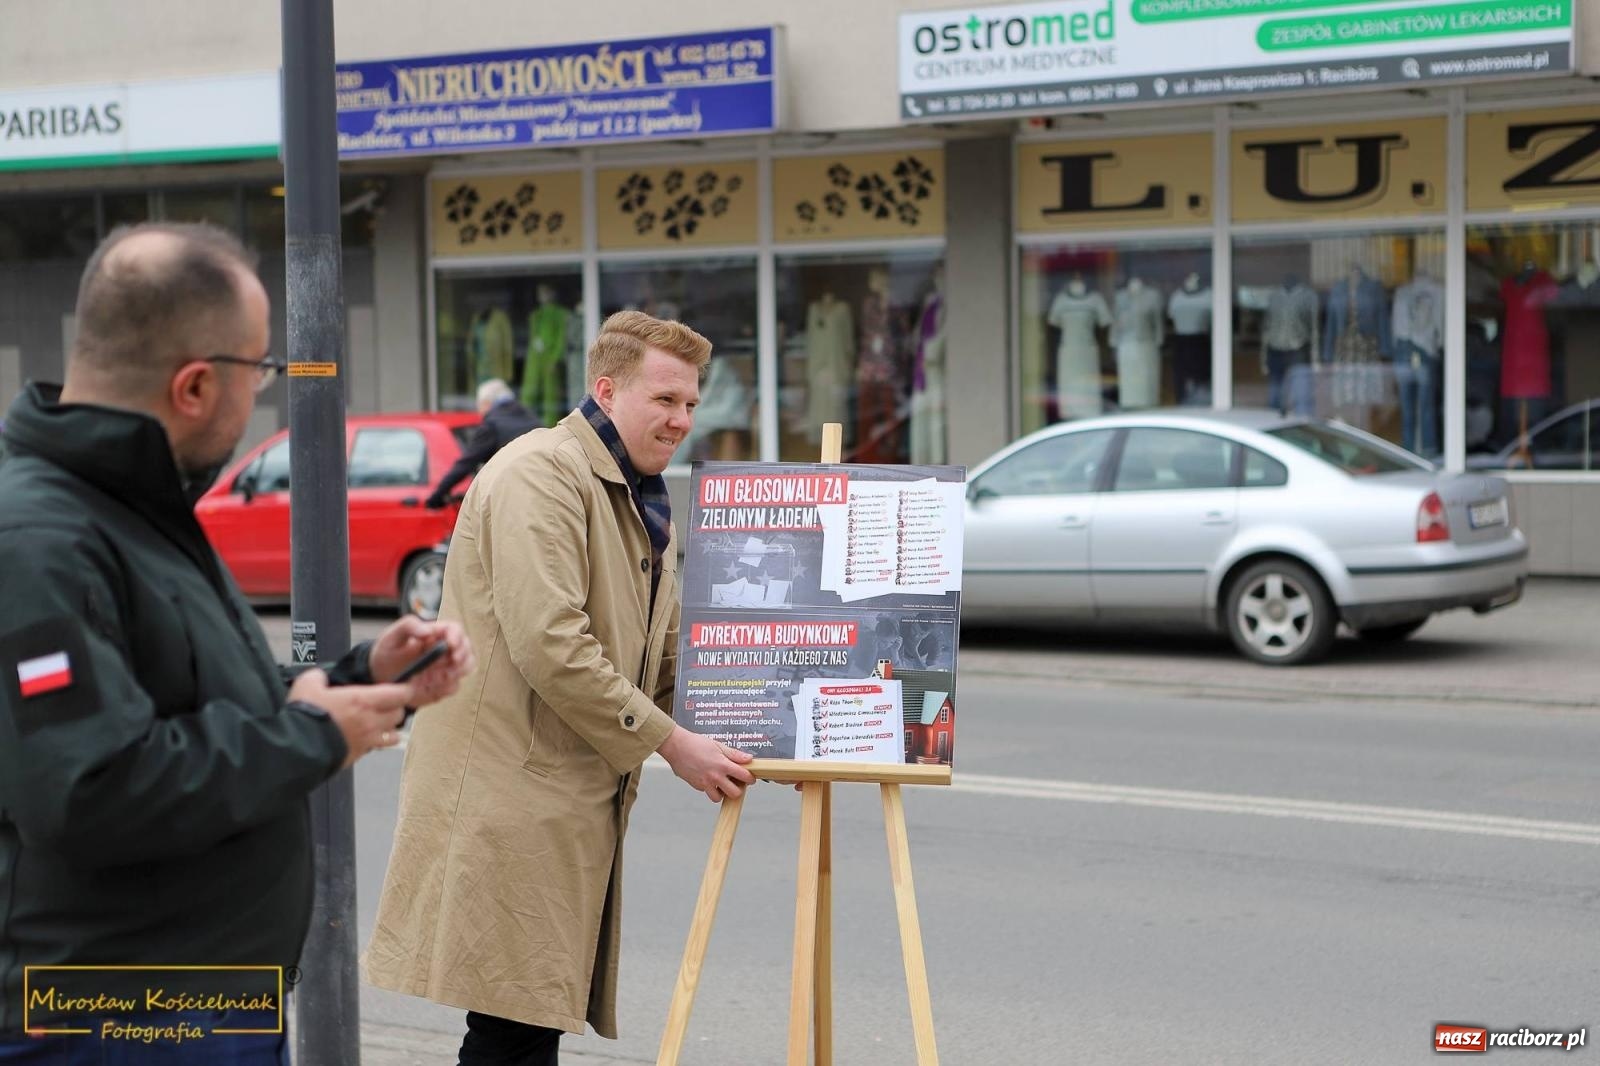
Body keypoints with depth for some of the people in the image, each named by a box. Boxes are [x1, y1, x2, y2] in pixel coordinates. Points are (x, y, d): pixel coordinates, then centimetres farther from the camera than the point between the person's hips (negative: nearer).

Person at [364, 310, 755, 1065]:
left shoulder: (644, 503, 20)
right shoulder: (542, 474, -12)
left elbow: (665, 654, 24)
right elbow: (549, 646, -22)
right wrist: (670, 743, -16)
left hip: (577, 798, 10)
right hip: (509, 792, -10)